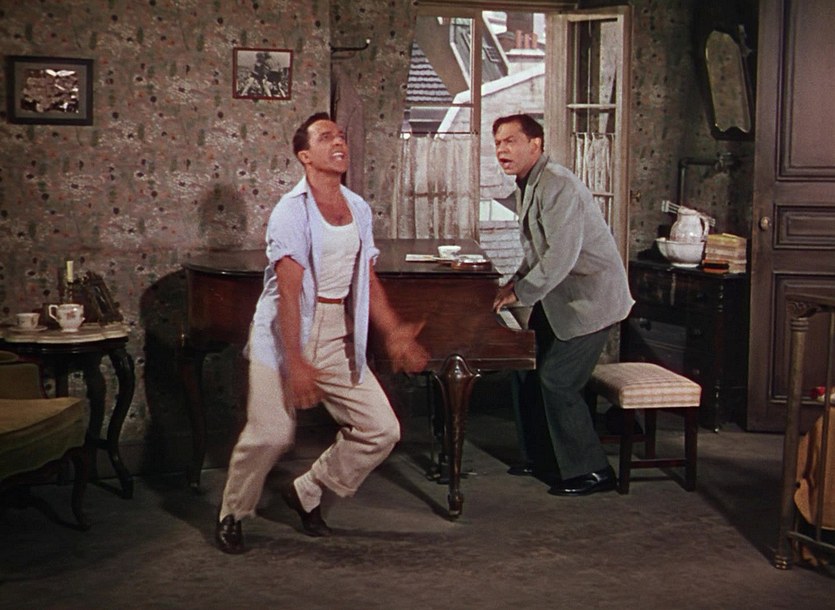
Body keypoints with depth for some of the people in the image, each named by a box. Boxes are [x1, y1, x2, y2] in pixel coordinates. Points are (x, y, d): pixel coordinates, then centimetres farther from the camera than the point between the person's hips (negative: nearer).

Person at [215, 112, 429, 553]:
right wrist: (295, 363, -25)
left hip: (339, 339, 6)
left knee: (381, 430, 2)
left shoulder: (358, 209, 9)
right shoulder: (291, 211, -12)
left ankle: (307, 493, 21)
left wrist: (394, 335, 9)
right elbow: (289, 292, -19)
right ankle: (232, 515, 17)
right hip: (286, 333, -6)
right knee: (270, 433, -10)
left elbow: (367, 281, 15)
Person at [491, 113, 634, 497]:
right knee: (529, 369, 11)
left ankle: (590, 472, 4)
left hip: (592, 299, -10)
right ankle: (538, 456, 25)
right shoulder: (527, 186, 11)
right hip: (561, 299, 10)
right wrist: (517, 281, 6)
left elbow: (562, 255, -27)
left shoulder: (557, 185, -21)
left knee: (558, 382, -9)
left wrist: (521, 294, -19)